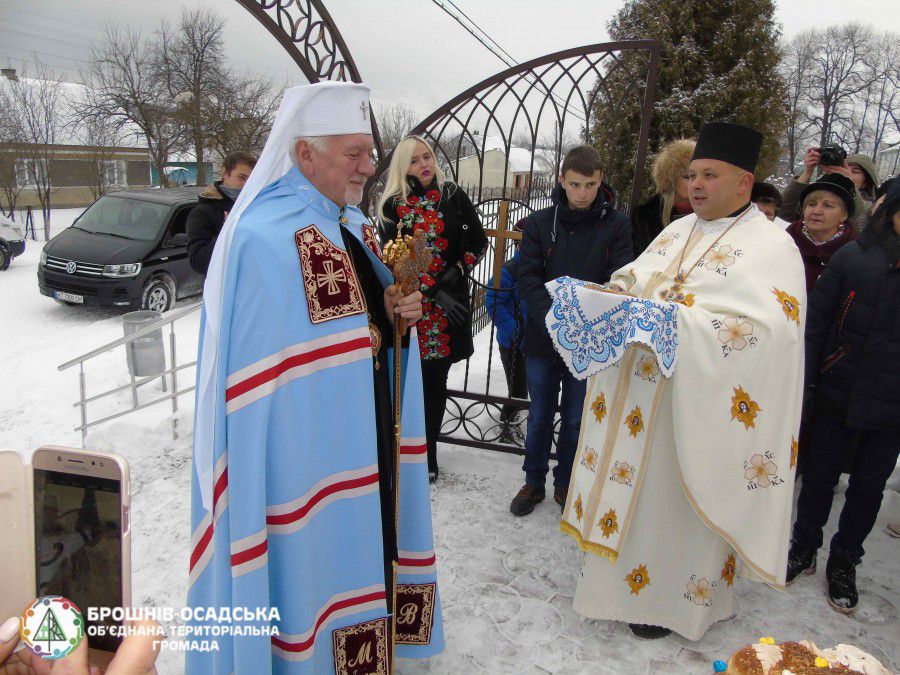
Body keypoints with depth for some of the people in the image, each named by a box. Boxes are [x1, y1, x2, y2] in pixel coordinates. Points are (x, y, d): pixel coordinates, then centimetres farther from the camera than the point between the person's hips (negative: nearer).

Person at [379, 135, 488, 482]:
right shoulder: (394, 205, 0)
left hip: (450, 303, 2)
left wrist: (457, 272, -6)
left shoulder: (453, 196, 5)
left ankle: (428, 453, 23)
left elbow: (479, 242, 10)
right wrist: (434, 292, -14)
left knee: (436, 381, 9)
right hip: (411, 304, -1)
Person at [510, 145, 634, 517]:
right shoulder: (539, 223, -1)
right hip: (543, 339, 1)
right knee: (540, 416, 13)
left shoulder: (616, 224, -3)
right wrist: (554, 325, -20)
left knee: (576, 418, 13)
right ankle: (534, 482, 31)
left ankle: (566, 483, 32)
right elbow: (529, 280, -7)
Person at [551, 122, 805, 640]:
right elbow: (633, 283, 15)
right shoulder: (678, 232, 12)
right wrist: (606, 296, -8)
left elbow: (763, 328, -23)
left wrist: (671, 320, -29)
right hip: (639, 400, 6)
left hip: (698, 408, -6)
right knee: (635, 485, 16)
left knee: (680, 499, 7)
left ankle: (671, 597, 29)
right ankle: (624, 570, 37)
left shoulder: (772, 246, -9)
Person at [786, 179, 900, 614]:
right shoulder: (854, 256, -5)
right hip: (838, 394, -1)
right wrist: (804, 379, -5)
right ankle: (804, 547, 33)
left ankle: (844, 561, 32)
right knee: (820, 475, 12)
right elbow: (816, 317, -2)